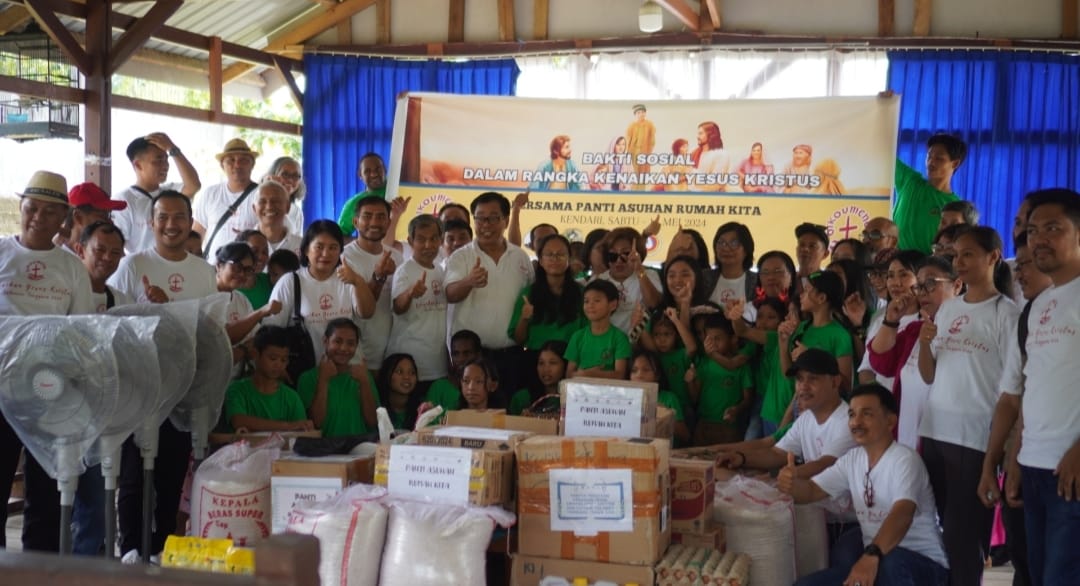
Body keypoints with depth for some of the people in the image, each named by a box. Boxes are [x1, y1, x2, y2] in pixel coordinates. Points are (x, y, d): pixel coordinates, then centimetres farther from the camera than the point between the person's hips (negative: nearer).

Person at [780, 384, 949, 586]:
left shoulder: (904, 459, -15)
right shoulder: (852, 460, 8)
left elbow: (902, 513, -31)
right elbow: (811, 491, 10)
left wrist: (872, 555, -50)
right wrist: (791, 483, -17)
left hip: (925, 565, -7)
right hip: (873, 561, 7)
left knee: (889, 563, -41)